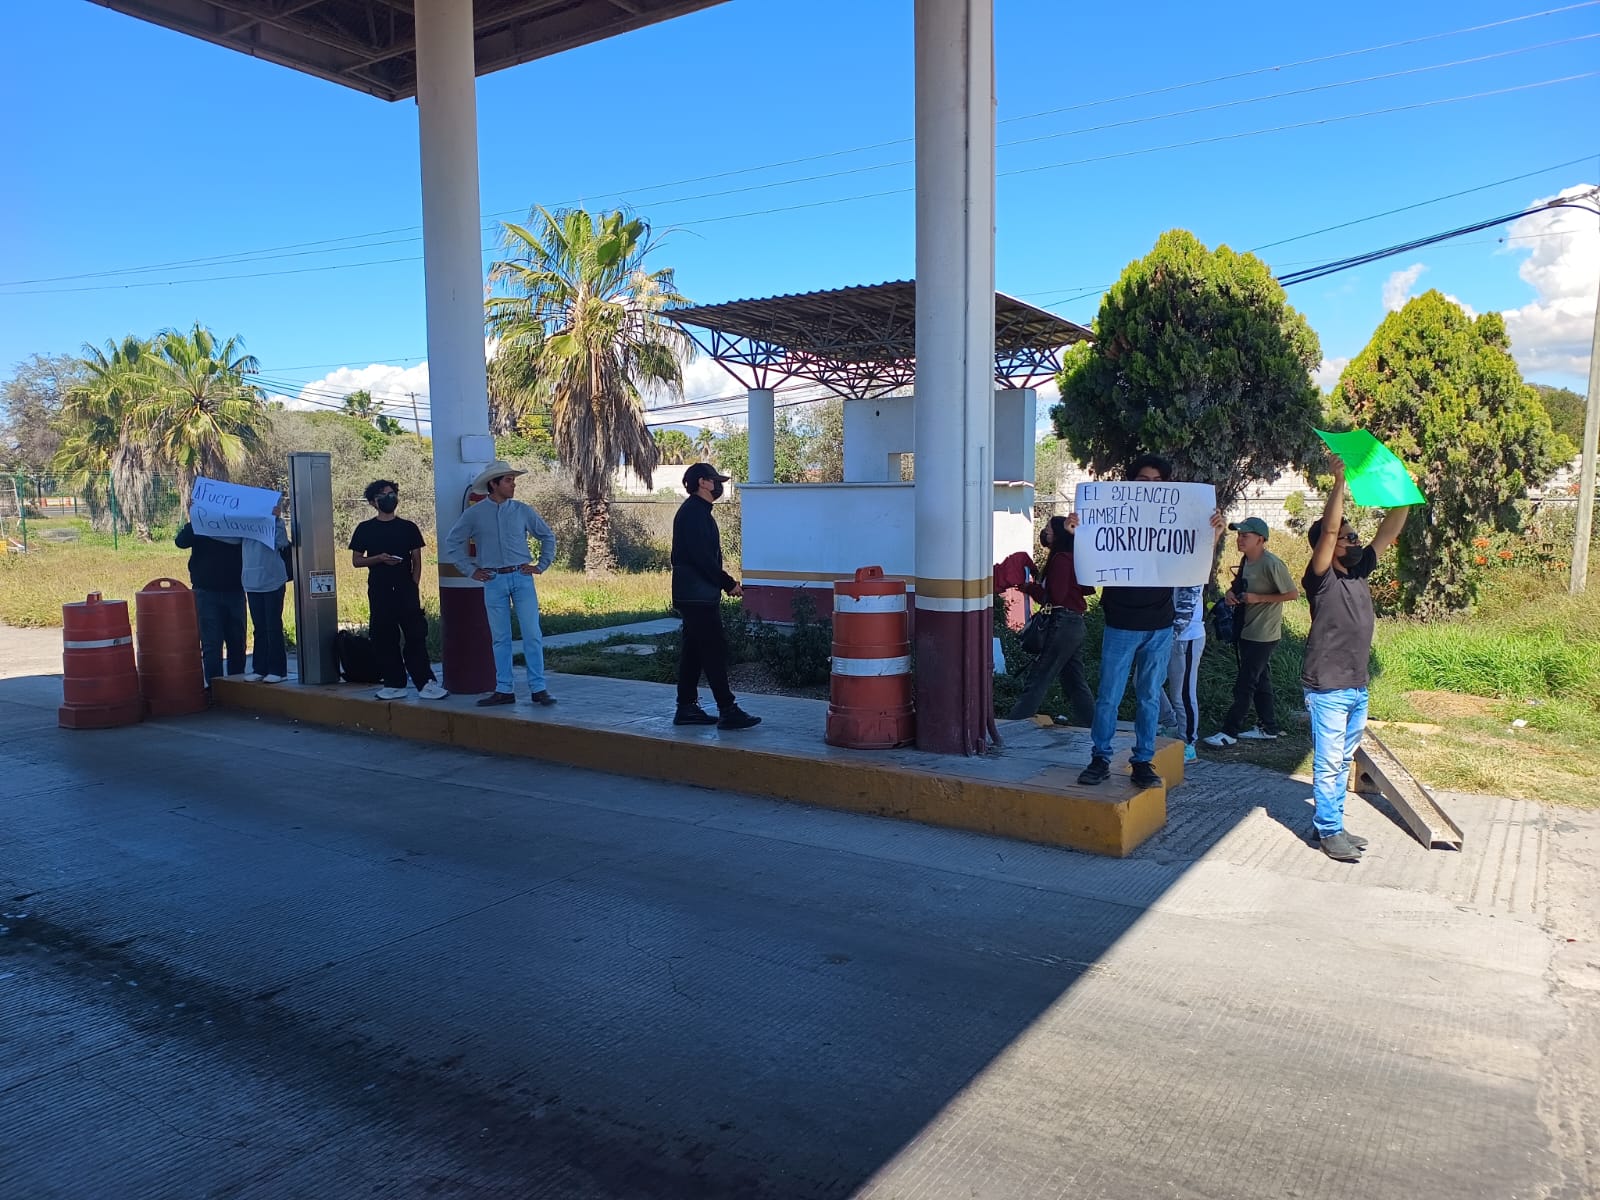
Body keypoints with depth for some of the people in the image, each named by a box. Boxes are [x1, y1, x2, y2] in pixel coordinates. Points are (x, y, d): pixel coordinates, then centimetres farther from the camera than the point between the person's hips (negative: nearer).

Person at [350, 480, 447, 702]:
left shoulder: (408, 528, 8)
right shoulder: (365, 529, 8)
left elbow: (417, 561, 8)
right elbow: (356, 560, 7)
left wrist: (413, 586, -4)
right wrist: (379, 558, -11)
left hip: (406, 590, -1)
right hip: (379, 591, 1)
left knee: (416, 636, -6)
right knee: (385, 638, 2)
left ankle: (425, 683, -4)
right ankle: (394, 685, 10)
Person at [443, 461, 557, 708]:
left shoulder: (522, 511, 4)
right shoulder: (474, 514, 1)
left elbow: (547, 536, 15)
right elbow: (452, 544, 9)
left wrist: (542, 566, 7)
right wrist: (471, 571, 4)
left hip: (522, 578, 0)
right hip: (494, 581, 0)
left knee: (532, 635, -4)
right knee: (500, 639, 6)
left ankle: (539, 689, 1)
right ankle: (504, 690, 14)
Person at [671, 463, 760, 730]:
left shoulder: (696, 511, 20)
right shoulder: (694, 512, -13)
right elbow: (702, 557, -21)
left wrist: (725, 582, 14)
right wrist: (728, 583, -15)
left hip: (692, 595, 11)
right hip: (698, 595, -11)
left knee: (693, 651, 12)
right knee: (714, 651, -10)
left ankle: (686, 708, 16)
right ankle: (727, 711, -9)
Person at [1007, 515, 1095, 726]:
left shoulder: (1061, 559, -14)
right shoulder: (1074, 557, 13)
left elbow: (1054, 596, -18)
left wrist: (1028, 586, -7)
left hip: (1063, 625, -9)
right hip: (1075, 624, 9)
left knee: (1037, 678, -8)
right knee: (1075, 681, 15)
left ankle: (1012, 726, -6)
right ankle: (1089, 725, 20)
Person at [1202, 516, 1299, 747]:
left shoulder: (1271, 564, -19)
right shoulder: (1247, 560, 7)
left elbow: (1293, 594, -16)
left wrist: (1258, 598, -20)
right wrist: (1230, 592, -2)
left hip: (1263, 635, -9)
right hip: (1247, 631, 9)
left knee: (1245, 684, -5)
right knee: (1260, 682, 16)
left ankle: (1230, 731, 1)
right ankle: (1269, 728, 26)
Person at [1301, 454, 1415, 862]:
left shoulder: (1359, 572, 8)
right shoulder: (1321, 579, -12)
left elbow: (1390, 531, 9)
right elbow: (1327, 531, -26)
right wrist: (1339, 482, -30)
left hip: (1357, 688, 8)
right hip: (1328, 689, -8)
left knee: (1342, 762, 15)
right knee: (1328, 764, 0)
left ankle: (1328, 822, 26)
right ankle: (1329, 832, 10)